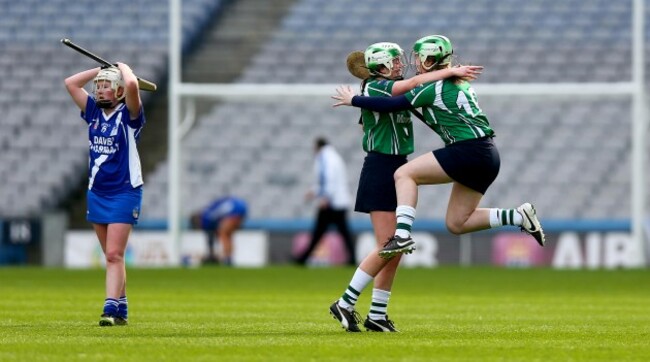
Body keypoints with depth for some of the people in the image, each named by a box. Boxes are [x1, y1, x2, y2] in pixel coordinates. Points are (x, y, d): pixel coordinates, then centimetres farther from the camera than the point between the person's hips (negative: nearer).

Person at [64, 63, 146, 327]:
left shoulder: (128, 115, -9)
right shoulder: (94, 112, 8)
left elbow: (132, 85, -27)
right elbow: (70, 83, 9)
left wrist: (123, 68, -8)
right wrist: (100, 70, 8)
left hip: (124, 193, -6)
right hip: (96, 193, 6)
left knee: (114, 255, -14)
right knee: (111, 256, 10)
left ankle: (111, 309, -19)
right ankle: (121, 309, 15)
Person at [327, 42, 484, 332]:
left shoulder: (391, 90, 15)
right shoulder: (374, 88, -12)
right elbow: (414, 82, -22)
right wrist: (452, 71, -23)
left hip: (397, 168, 9)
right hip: (379, 169, -9)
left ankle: (377, 315, 10)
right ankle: (345, 305, -4)